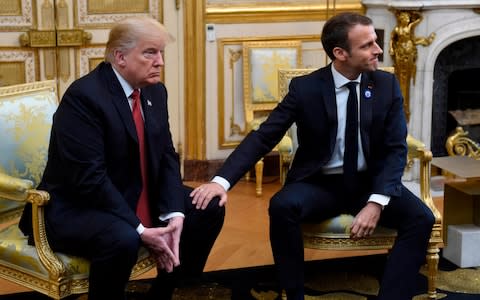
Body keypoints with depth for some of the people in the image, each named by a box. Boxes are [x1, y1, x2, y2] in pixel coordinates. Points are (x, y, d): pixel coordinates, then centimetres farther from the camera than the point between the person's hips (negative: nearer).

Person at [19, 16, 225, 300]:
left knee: (210, 209, 2)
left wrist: (173, 215, -14)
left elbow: (166, 157, 3)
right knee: (123, 239, -37)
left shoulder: (155, 91, 3)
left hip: (139, 198, 9)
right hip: (78, 207, -9)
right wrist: (141, 230, -28)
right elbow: (90, 177, -27)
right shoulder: (83, 96, -22)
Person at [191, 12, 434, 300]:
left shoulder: (387, 85, -3)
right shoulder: (305, 88, -8)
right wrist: (222, 180, -27)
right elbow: (263, 137, -12)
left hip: (370, 182, 2)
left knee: (422, 218, -25)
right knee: (282, 206, -33)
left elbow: (396, 149, -5)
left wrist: (376, 202, -22)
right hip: (320, 185, -1)